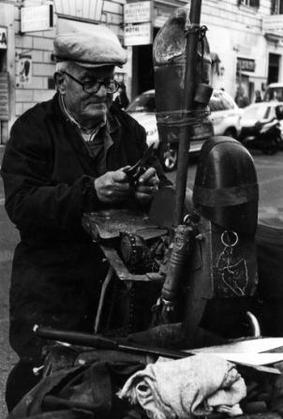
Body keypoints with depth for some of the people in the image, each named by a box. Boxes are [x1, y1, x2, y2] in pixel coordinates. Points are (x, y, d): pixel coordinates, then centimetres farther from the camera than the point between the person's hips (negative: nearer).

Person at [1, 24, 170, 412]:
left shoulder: (128, 129, 10)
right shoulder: (33, 129, -2)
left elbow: (163, 190, 12)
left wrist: (153, 187, -13)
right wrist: (91, 191, -26)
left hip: (117, 266, 4)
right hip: (51, 274, -3)